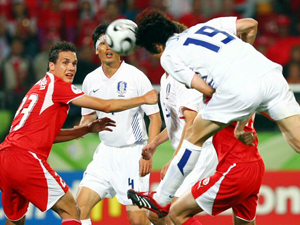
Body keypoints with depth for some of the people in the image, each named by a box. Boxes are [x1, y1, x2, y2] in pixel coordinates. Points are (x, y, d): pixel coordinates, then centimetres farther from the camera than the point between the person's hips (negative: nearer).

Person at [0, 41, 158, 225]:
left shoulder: (40, 87, 23)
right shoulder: (56, 84, -3)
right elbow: (106, 106, -3)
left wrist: (88, 129, 26)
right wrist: (144, 99, 8)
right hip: (26, 159, -9)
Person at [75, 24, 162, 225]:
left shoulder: (136, 77, -8)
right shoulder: (91, 80, 5)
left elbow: (155, 118, -7)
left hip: (132, 154, -5)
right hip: (105, 153, 5)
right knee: (80, 206, -7)